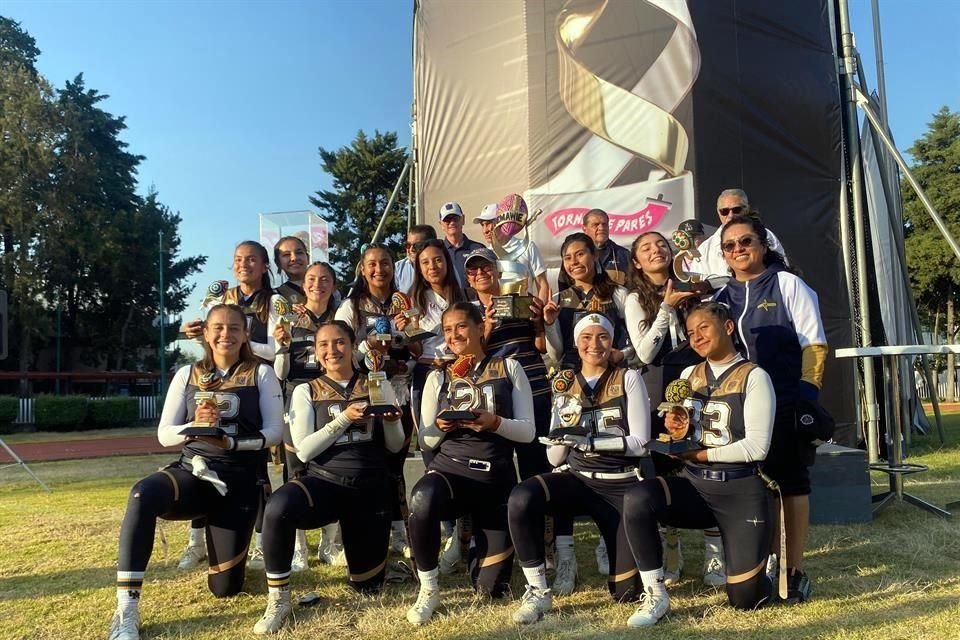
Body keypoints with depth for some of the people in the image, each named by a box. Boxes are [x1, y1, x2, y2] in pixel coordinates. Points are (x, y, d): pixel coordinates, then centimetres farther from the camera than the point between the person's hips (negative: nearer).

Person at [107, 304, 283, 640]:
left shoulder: (261, 374, -1)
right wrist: (193, 427, -18)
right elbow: (164, 434, 3)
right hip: (193, 471, 2)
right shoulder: (187, 375, 6)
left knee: (225, 587, 2)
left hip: (240, 481, -1)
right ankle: (126, 611, -28)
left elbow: (274, 432, -6)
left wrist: (232, 443, -22)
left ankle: (234, 547, 39)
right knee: (143, 495, -35)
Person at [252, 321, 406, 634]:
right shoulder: (306, 392, 2)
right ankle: (278, 600, -15)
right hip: (323, 480, -1)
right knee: (278, 507, -36)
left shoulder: (378, 387, 4)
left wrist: (392, 422, -16)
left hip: (370, 487, 2)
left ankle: (352, 537, 41)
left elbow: (394, 446, 5)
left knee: (367, 584, 8)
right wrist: (344, 418, -18)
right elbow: (303, 451, -8)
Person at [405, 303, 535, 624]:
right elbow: (425, 440, 9)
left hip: (496, 477, 0)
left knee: (490, 587, 1)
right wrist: (439, 427, -13)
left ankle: (479, 538, 36)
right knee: (421, 501, -38)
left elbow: (527, 431, 0)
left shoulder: (508, 368, 5)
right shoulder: (438, 377, 10)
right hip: (448, 467, 1)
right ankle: (429, 588, -12)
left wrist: (495, 423, -19)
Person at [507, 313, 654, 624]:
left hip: (623, 485, -2)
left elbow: (639, 442, -12)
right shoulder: (564, 383, 7)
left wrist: (588, 440, -24)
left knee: (625, 591, -1)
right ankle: (538, 591, -14)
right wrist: (561, 438, -16)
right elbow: (555, 458, 6)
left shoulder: (628, 378, -2)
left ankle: (627, 549, 33)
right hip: (578, 479, 2)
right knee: (521, 498, -30)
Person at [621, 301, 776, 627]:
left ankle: (759, 569, 35)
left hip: (742, 490, -4)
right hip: (694, 484, 4)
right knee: (636, 498, -27)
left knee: (744, 599, -3)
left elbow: (756, 447, -15)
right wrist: (678, 434, -12)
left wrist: (699, 454, -12)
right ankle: (655, 596, -11)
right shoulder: (688, 375, 9)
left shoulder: (754, 376, -7)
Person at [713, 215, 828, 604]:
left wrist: (808, 395, -12)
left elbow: (814, 344, -4)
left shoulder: (788, 285, 1)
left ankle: (794, 571, 12)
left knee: (791, 480, 3)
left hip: (786, 404, -4)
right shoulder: (722, 296, 12)